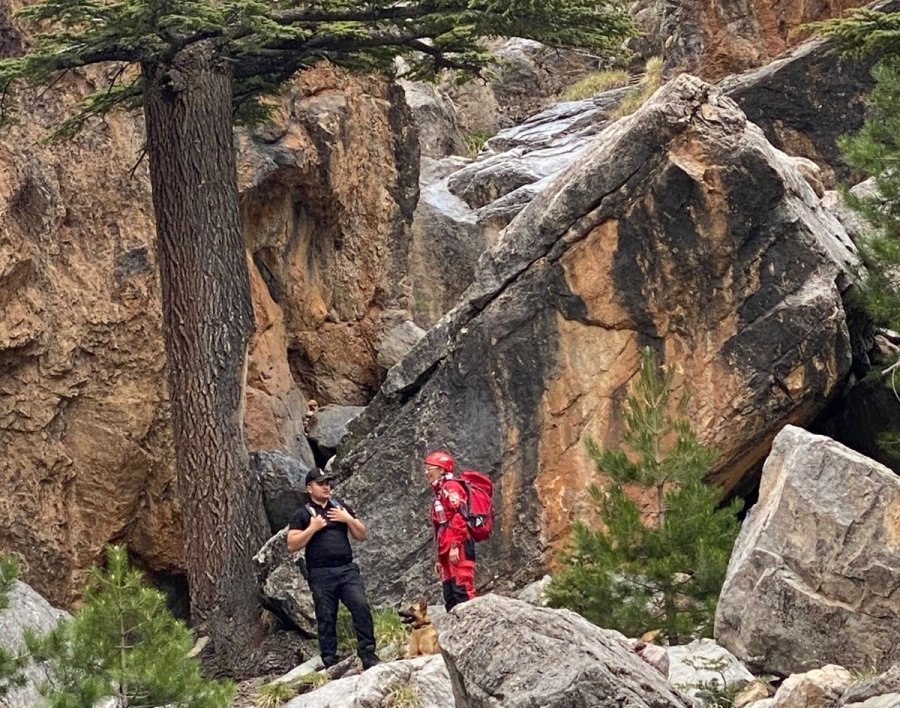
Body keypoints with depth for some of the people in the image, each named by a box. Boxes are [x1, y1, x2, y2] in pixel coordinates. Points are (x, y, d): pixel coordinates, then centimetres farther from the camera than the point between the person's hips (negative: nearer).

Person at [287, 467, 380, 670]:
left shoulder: (341, 507, 17)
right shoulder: (303, 514, 6)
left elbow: (361, 535, 17)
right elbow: (292, 545, -2)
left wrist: (349, 519, 0)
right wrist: (312, 528, -10)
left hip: (347, 569, 2)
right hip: (321, 574, -2)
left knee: (361, 607, -13)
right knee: (326, 619, 0)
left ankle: (368, 655, -10)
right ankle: (330, 664, 5)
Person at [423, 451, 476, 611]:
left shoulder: (451, 487, -3)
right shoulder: (438, 494, 27)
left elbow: (460, 517, -17)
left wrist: (455, 546, -22)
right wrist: (438, 558, 25)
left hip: (459, 548, -10)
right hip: (446, 550, 10)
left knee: (462, 590, -16)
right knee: (449, 595, 6)